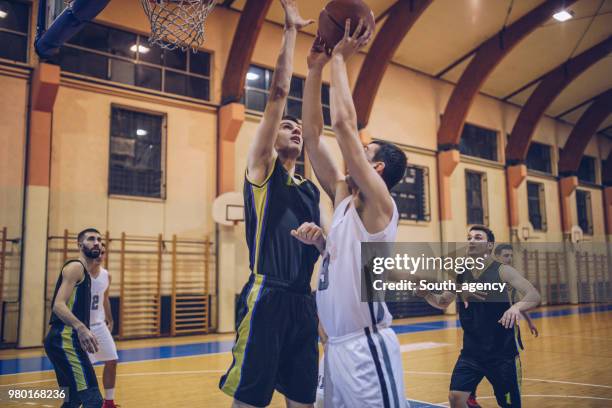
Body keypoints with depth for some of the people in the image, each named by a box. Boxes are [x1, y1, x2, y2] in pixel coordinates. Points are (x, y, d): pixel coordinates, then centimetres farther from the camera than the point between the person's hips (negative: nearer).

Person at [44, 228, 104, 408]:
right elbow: (58, 305, -21)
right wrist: (81, 328, -36)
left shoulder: (85, 271, 21)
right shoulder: (75, 267, -9)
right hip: (65, 339, -11)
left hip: (64, 339, 11)